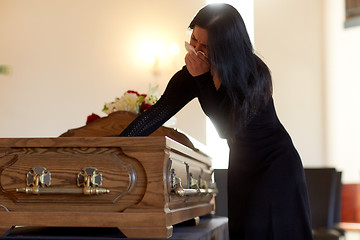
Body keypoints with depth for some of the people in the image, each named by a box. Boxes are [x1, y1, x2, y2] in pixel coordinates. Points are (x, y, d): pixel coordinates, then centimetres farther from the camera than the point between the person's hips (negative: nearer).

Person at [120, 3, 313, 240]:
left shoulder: (254, 74, -24)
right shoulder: (191, 75, -8)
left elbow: (226, 128, -29)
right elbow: (158, 113, -12)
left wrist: (204, 78, -31)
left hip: (277, 166, -5)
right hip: (242, 168, 5)